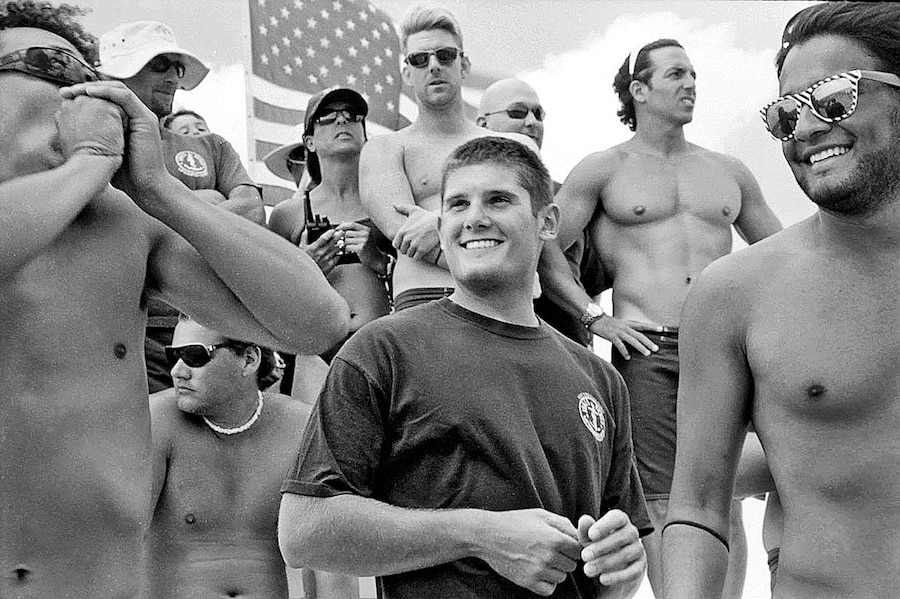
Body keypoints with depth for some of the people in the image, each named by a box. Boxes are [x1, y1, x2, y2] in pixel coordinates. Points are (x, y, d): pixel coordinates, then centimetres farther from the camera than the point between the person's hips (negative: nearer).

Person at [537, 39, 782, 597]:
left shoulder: (729, 171, 17)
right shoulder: (603, 169, 6)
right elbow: (543, 249, 1)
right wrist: (596, 317, -7)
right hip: (647, 349, -3)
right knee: (662, 501, -5)